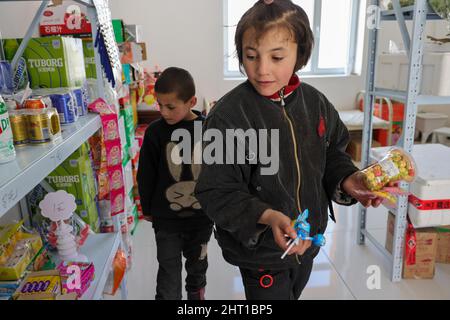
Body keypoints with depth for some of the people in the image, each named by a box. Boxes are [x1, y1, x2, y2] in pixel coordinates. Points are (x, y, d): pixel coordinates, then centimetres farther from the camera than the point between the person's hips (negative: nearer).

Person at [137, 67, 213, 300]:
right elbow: (146, 175, -2)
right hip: (166, 217, -1)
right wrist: (147, 208, 4)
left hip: (201, 215, 2)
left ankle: (196, 293, 51)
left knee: (197, 262, 24)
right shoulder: (155, 132, -11)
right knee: (169, 270, 7)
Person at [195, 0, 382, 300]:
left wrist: (346, 179, -11)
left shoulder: (315, 102, -8)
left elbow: (332, 154, 8)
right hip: (259, 250, -5)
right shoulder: (228, 116, -25)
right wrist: (267, 217, -35)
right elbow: (217, 193, -22)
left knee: (295, 292, 30)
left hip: (308, 241, 6)